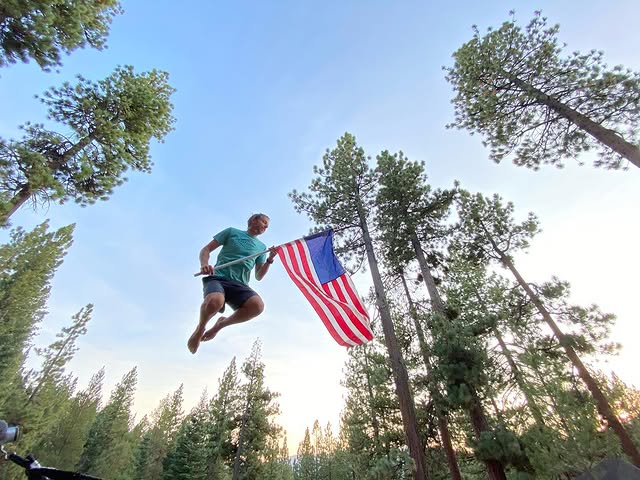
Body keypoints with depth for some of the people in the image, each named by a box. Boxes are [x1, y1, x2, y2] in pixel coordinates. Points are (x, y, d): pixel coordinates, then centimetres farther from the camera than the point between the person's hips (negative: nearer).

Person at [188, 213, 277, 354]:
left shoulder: (261, 247, 21)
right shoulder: (232, 232, 13)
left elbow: (259, 276, 19)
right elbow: (206, 249, 10)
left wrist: (269, 260, 3)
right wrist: (204, 264, -12)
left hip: (239, 284, 3)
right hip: (217, 277, -3)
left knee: (258, 305, -31)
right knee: (215, 301, -39)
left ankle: (221, 323, -3)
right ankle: (200, 328, -3)